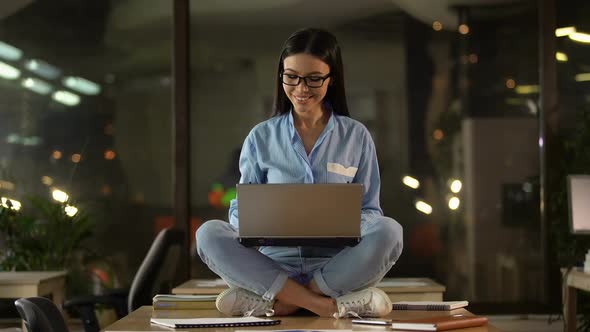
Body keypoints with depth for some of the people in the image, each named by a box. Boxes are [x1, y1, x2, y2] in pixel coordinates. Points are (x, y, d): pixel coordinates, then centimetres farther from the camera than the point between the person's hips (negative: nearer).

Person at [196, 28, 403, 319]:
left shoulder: (356, 136, 8)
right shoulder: (261, 137, 9)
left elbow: (370, 211, 9)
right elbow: (240, 208, 10)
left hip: (337, 267, 0)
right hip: (274, 266, 1)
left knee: (389, 231, -30)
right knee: (209, 233, -25)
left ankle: (281, 302, -24)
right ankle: (324, 304, -30)